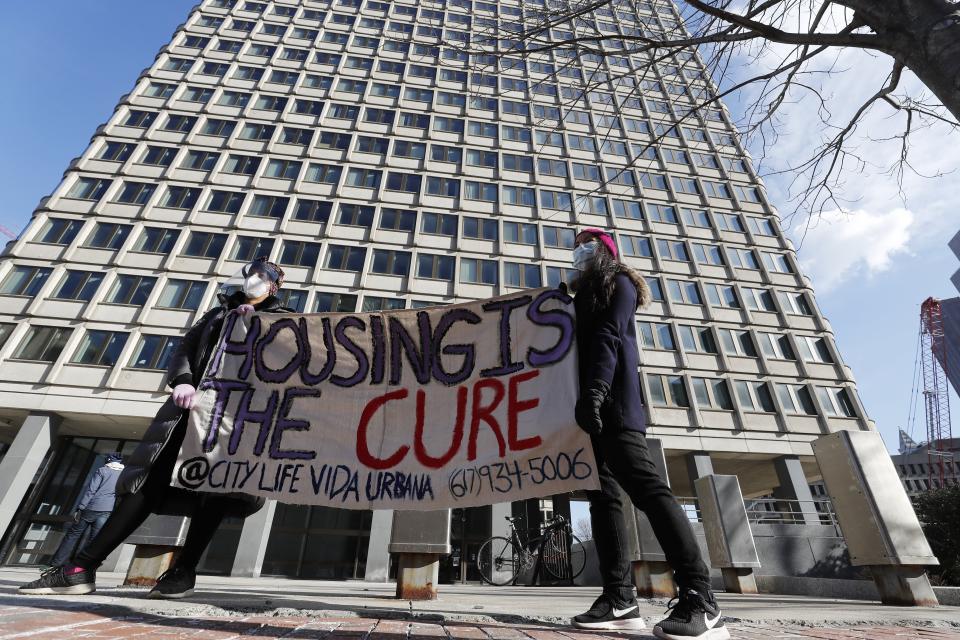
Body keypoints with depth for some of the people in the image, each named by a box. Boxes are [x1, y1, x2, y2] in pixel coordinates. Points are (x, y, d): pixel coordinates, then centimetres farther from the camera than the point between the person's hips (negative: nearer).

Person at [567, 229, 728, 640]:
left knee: (644, 486, -17)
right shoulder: (583, 295, 32)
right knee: (602, 494, 1)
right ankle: (620, 598, 4)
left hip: (611, 400, -8)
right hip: (588, 404, 8)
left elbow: (608, 337, -9)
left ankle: (700, 599, -13)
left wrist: (594, 390, -23)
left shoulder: (618, 282, 9)